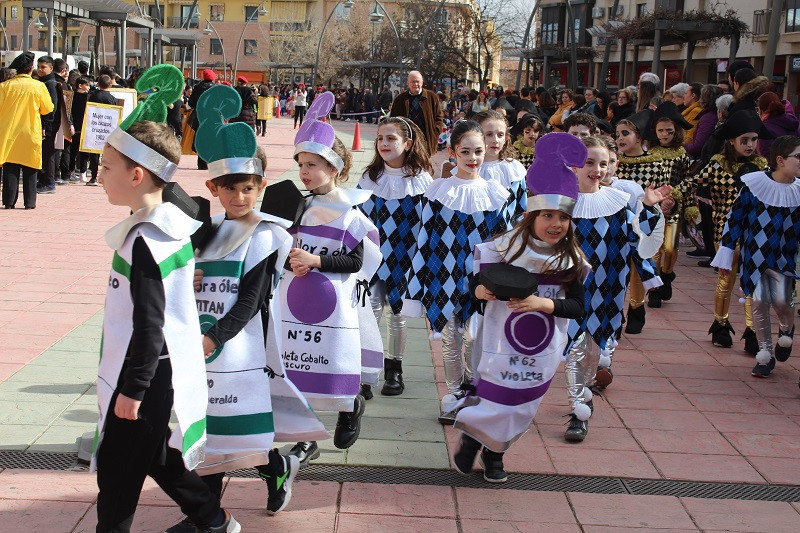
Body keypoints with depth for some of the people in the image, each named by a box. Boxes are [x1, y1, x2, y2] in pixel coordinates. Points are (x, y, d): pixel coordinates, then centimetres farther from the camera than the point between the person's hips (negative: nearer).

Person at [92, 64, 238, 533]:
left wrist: (132, 389, -17)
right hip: (172, 367, 10)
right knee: (157, 455, 22)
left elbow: (149, 324, -23)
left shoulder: (142, 242, -23)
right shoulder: (176, 222, 4)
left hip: (146, 373, -10)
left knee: (116, 468, 1)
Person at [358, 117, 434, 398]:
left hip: (406, 256, -1)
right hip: (374, 255, 1)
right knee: (370, 310, -5)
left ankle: (394, 368, 23)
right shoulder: (370, 178, 1)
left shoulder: (421, 179, -5)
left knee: (398, 312, 8)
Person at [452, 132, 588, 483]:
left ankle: (495, 451, 39)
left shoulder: (572, 260, -7)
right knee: (493, 397, -2)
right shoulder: (506, 247, -12)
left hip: (543, 350, 3)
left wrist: (545, 303, -24)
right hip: (502, 344, -2)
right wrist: (480, 291, -28)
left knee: (521, 405, 14)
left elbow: (578, 308, -9)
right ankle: (471, 437, 30)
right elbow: (478, 283, -5)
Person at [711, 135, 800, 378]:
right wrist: (726, 253, -1)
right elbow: (735, 218, -1)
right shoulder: (754, 183, -8)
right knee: (759, 303, -2)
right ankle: (765, 354, 15)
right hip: (754, 255, -1)